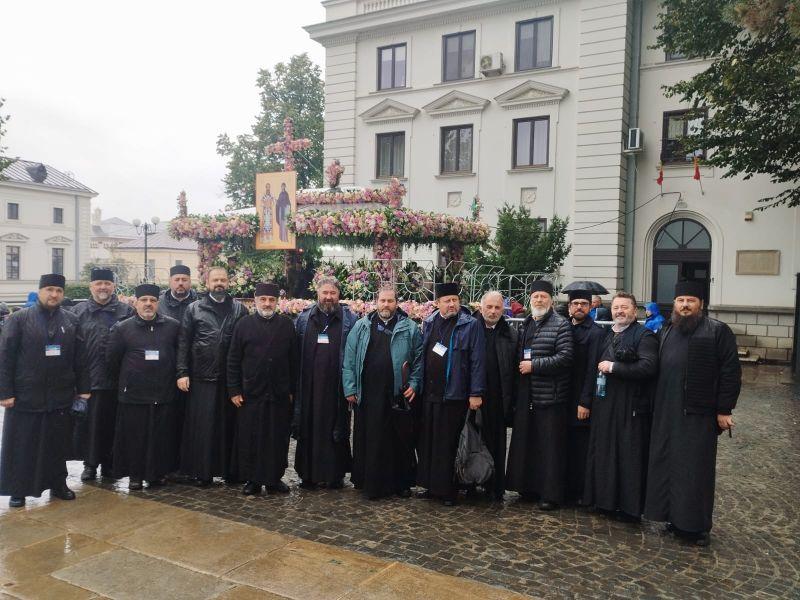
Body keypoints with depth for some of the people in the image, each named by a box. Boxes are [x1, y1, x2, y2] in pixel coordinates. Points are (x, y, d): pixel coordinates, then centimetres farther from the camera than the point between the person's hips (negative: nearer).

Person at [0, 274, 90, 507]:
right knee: (21, 446, 6)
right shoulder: (19, 319, -1)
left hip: (61, 398, 2)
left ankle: (58, 484, 26)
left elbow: (79, 359, 7)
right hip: (25, 398, -2)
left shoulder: (71, 321, 7)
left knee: (58, 445, 11)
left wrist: (83, 389, 4)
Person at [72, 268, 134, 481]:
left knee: (112, 423, 8)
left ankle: (109, 463, 21)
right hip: (88, 379, 0)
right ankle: (90, 463, 19)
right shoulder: (79, 312, 7)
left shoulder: (126, 311, 6)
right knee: (88, 423, 5)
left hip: (117, 380, 0)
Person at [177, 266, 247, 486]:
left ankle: (230, 469, 18)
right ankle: (202, 471, 14)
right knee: (202, 426, 3)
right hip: (202, 377, 0)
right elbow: (183, 343, 3)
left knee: (228, 424, 7)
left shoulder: (239, 309, 6)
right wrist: (182, 372, -5)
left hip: (231, 378, 1)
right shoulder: (194, 309, 6)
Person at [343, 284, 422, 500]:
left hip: (398, 396, -1)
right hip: (367, 395, 1)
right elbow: (349, 359, 5)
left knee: (399, 441, 7)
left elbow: (419, 359, 5)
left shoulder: (409, 328, 4)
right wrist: (350, 388, -1)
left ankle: (401, 483, 21)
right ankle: (369, 484, 18)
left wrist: (414, 384, -4)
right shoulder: (361, 326, 6)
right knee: (367, 441, 6)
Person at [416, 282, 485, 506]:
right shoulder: (428, 323, 10)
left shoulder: (471, 325, -6)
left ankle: (448, 490, 15)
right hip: (429, 393, 5)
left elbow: (477, 360, -10)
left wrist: (476, 393, -14)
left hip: (453, 394, -5)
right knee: (428, 442, 12)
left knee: (448, 444, 2)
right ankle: (432, 485, 26)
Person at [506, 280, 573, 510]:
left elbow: (565, 357, -15)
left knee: (550, 446, -1)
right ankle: (528, 487, 24)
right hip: (526, 396, 6)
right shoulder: (525, 325, 15)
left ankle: (551, 494, 9)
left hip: (550, 396, -6)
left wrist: (533, 365, -15)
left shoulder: (560, 325, -5)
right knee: (526, 443, 11)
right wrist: (521, 366, 6)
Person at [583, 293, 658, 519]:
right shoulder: (607, 335, 16)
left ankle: (629, 505, 11)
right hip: (605, 404, 7)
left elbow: (649, 366, -20)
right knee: (604, 453, 11)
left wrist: (613, 367, -17)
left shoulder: (644, 336, -7)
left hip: (630, 406, -7)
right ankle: (606, 499, 22)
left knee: (629, 456, 0)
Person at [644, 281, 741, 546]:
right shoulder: (666, 331, 13)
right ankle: (673, 516, 23)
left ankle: (697, 525, 15)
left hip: (699, 414, -5)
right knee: (666, 464, 10)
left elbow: (730, 372, -8)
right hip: (666, 413, 5)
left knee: (696, 469, 2)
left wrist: (724, 409, -11)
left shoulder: (718, 331, -4)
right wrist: (654, 404, 10)